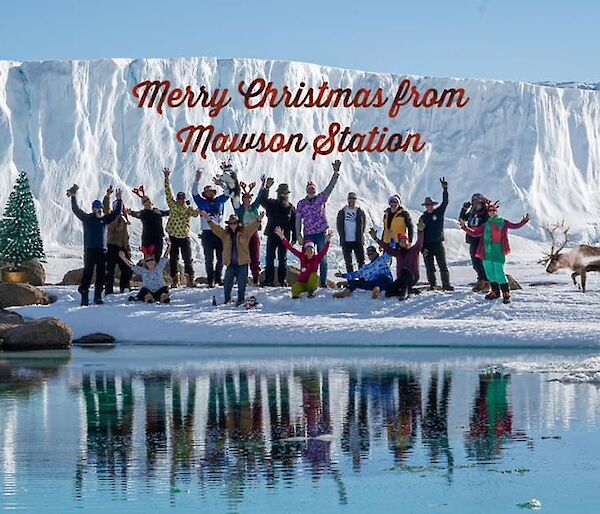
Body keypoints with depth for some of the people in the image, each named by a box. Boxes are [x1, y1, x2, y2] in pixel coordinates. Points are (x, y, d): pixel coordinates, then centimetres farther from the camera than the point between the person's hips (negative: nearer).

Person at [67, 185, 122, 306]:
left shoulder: (105, 219, 13)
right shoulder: (86, 218, 5)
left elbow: (116, 212, 15)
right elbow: (76, 210, 0)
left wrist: (119, 200, 6)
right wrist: (73, 197, -10)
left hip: (102, 251, 4)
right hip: (89, 250, -4)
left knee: (101, 274, 4)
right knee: (87, 273, -7)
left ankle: (98, 296, 11)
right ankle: (84, 296, -7)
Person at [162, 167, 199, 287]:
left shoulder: (189, 209, 3)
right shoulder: (173, 206, 1)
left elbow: (194, 213, -18)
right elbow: (168, 193, -5)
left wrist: (198, 212, -42)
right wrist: (167, 179, -13)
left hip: (185, 237, 0)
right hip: (173, 237, 0)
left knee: (188, 259, 1)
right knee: (173, 259, 3)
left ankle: (190, 280, 7)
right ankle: (174, 280, 10)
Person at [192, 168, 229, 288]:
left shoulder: (219, 201, 12)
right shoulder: (202, 202, 7)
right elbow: (194, 192, -1)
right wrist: (197, 180, -10)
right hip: (207, 233, -2)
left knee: (221, 257, 5)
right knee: (209, 258, -1)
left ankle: (218, 278, 17)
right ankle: (210, 280, 3)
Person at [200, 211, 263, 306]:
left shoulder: (244, 231, 3)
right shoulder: (225, 233, 9)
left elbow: (252, 227, -8)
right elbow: (216, 228, 4)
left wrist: (258, 220, -26)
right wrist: (209, 220, -8)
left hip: (242, 263, -2)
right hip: (230, 263, 2)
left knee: (241, 284, 1)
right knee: (227, 283, 3)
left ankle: (241, 300, 11)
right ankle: (227, 300, 16)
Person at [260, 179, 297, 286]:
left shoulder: (291, 208, 6)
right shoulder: (271, 204, 3)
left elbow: (294, 224, 8)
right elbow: (263, 200, -13)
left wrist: (294, 237, 3)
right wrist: (266, 188, -24)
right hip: (272, 235, 0)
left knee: (282, 259, 6)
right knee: (270, 258, -2)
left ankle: (282, 279, 12)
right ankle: (269, 280, 1)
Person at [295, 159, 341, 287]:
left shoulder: (321, 198, 4)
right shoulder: (301, 204, 8)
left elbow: (330, 187, -8)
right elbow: (298, 220, 6)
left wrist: (336, 172, -22)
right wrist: (298, 234, -3)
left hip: (321, 233, -1)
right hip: (308, 235, 1)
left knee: (322, 258, 1)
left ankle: (323, 282, 5)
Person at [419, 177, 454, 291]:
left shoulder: (439, 212, 6)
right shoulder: (423, 218, 9)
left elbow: (445, 202, -5)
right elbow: (420, 233, 6)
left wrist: (445, 189, -17)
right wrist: (422, 247, -3)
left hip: (438, 243, -2)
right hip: (427, 245, 2)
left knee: (443, 266, -5)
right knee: (429, 267, 4)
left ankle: (446, 284, -5)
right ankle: (432, 285, 11)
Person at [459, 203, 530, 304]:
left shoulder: (503, 222, 6)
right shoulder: (485, 225, 15)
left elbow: (515, 226, 1)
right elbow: (474, 233, 15)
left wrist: (524, 221, -12)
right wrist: (464, 226, 10)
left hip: (498, 251, -5)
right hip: (487, 252, 5)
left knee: (499, 273, -12)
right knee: (490, 273, 11)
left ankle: (506, 294, -6)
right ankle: (495, 292, 28)